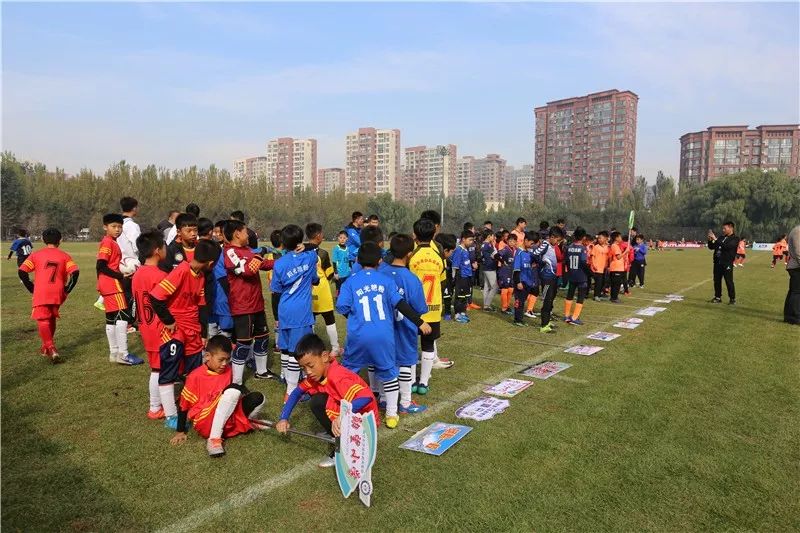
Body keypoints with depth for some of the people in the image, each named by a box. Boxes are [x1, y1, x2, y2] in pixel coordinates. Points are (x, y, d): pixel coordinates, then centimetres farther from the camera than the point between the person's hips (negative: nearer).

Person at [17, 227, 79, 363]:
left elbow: (21, 272, -2)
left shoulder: (36, 254, 6)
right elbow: (75, 273, -6)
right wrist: (67, 290, 3)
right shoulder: (64, 256, 7)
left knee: (43, 321, -3)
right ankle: (46, 347, 32)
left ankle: (51, 349, -20)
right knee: (51, 319, 20)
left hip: (41, 293, -2)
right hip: (58, 294, 3)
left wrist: (31, 288, 8)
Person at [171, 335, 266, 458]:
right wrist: (180, 432, 2)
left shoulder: (227, 371, 4)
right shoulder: (196, 376, -11)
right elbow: (184, 405, -2)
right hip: (203, 422, -5)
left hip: (228, 419, 5)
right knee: (234, 390, -30)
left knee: (258, 398, -14)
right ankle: (213, 439, -25)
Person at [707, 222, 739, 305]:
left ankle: (732, 299, 4)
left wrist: (715, 239, -22)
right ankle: (718, 297, 19)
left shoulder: (735, 239, -4)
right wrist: (710, 240, -2)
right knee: (717, 281, 10)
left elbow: (726, 246, -21)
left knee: (729, 281, -3)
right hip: (717, 262, 6)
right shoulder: (721, 238, 15)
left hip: (727, 263, -6)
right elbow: (711, 247, 16)